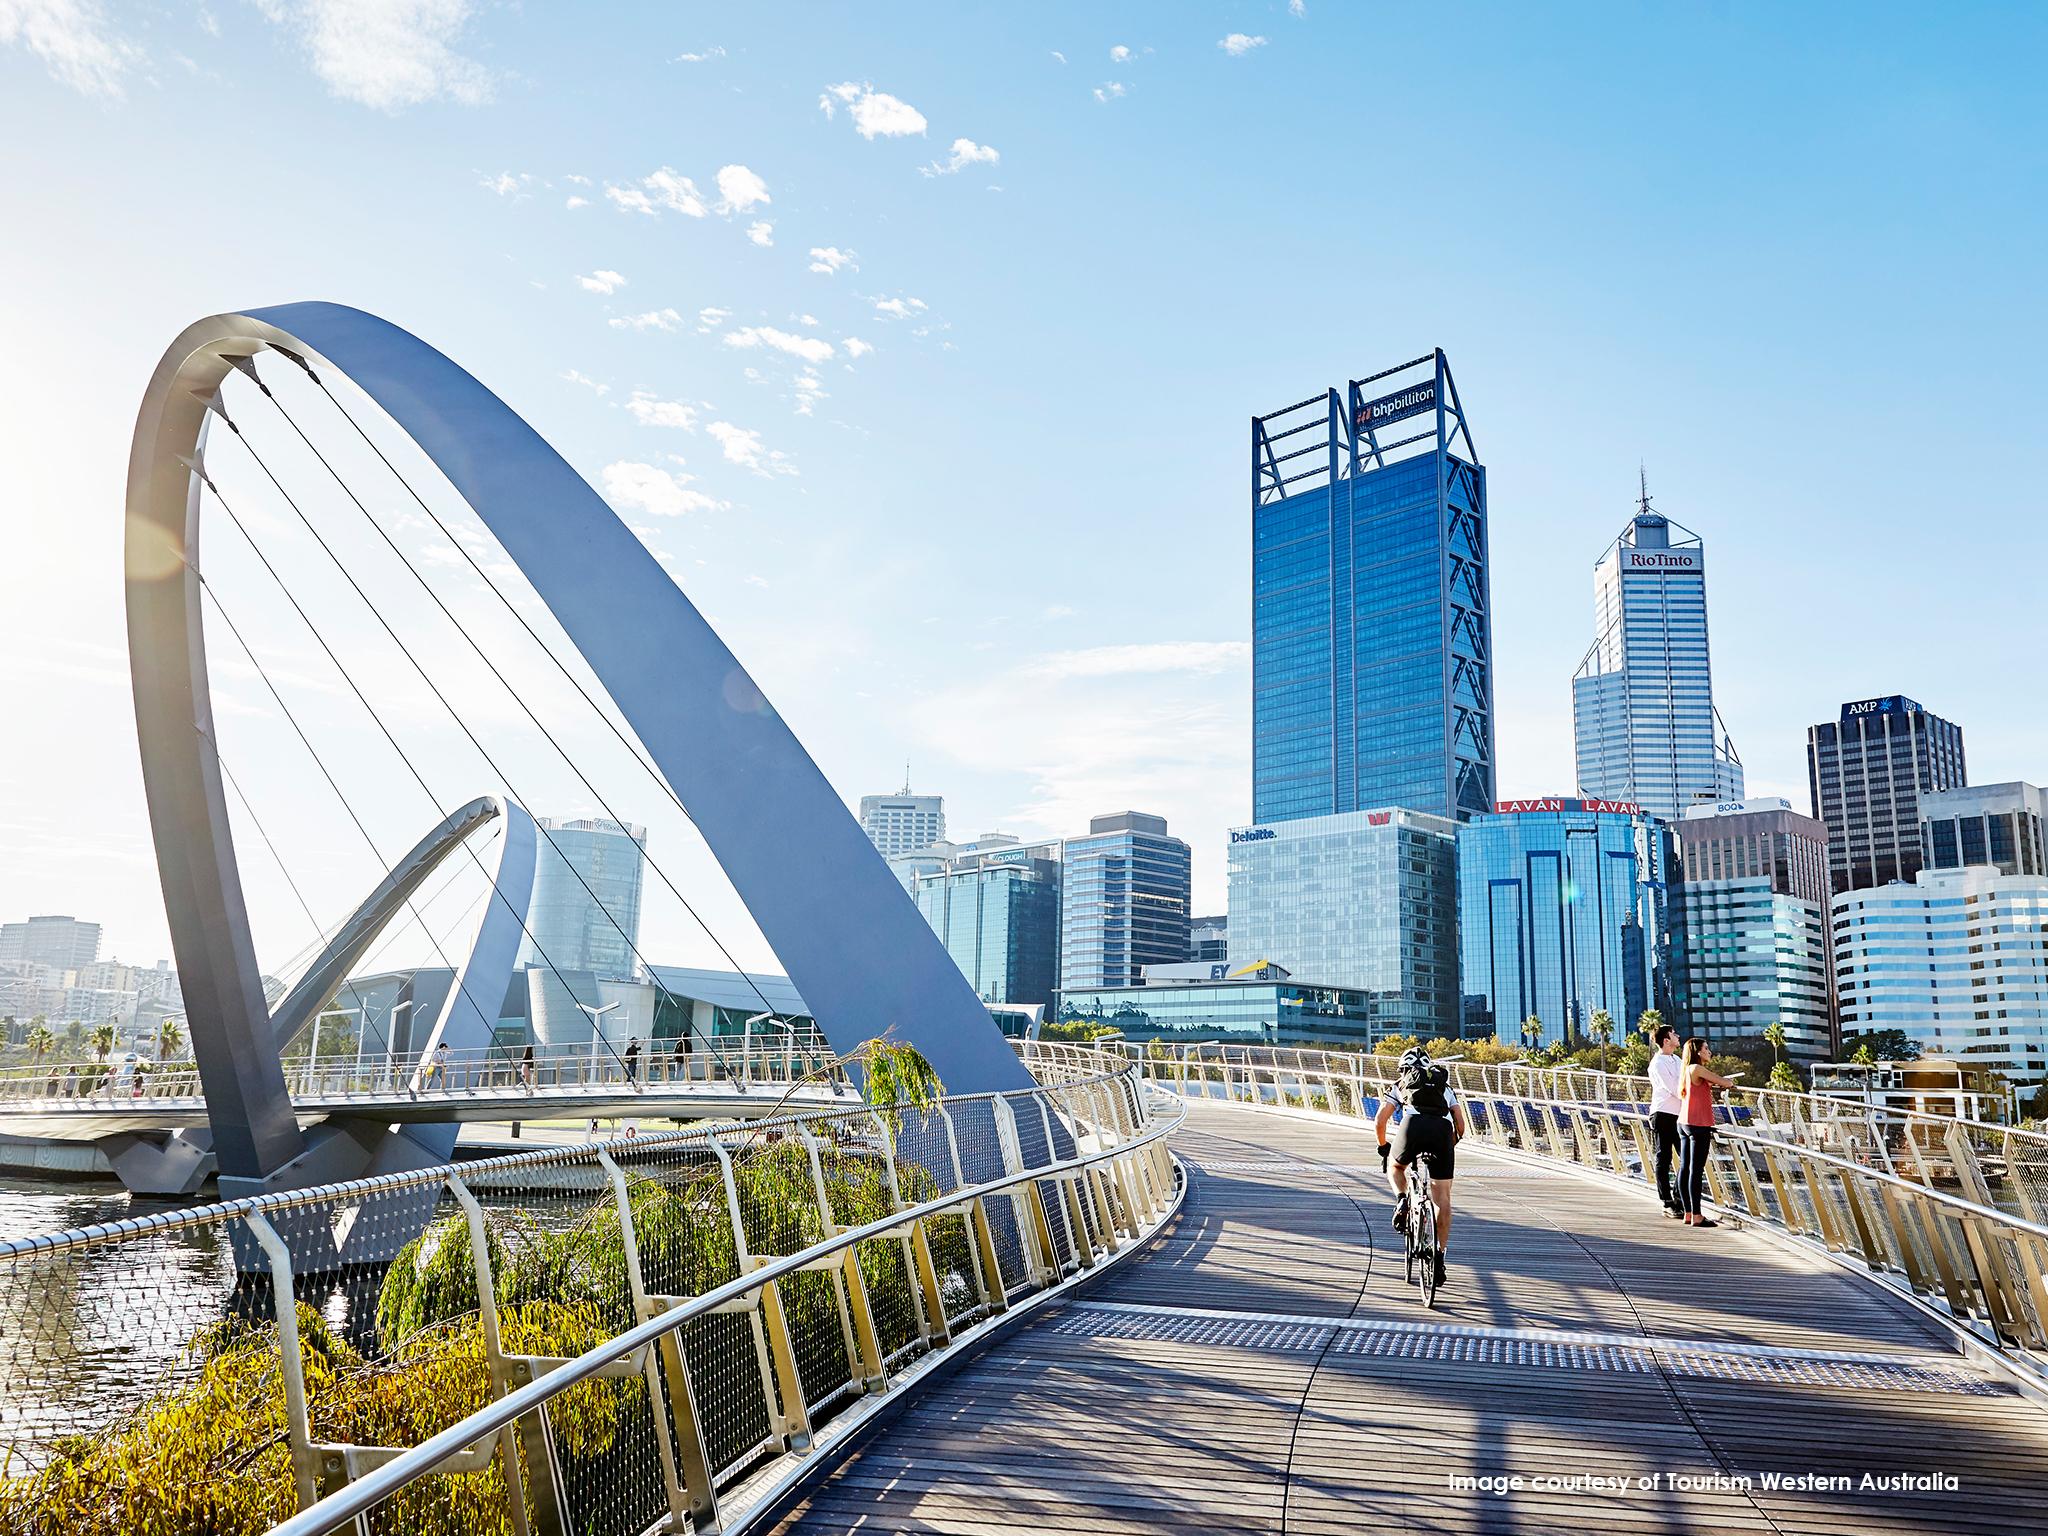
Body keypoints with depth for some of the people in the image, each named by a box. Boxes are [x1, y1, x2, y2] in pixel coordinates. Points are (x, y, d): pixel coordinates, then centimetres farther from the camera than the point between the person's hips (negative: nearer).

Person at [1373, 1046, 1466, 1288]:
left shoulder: (1400, 1085, 31)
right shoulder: (1445, 1087, 37)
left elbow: (1379, 1122, 22)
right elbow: (1460, 1126, 29)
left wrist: (1384, 1148, 38)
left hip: (1413, 1125, -1)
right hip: (1443, 1129, 1)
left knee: (1395, 1167, 30)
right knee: (1442, 1197, 9)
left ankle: (1401, 1200, 2)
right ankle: (1440, 1255, 5)